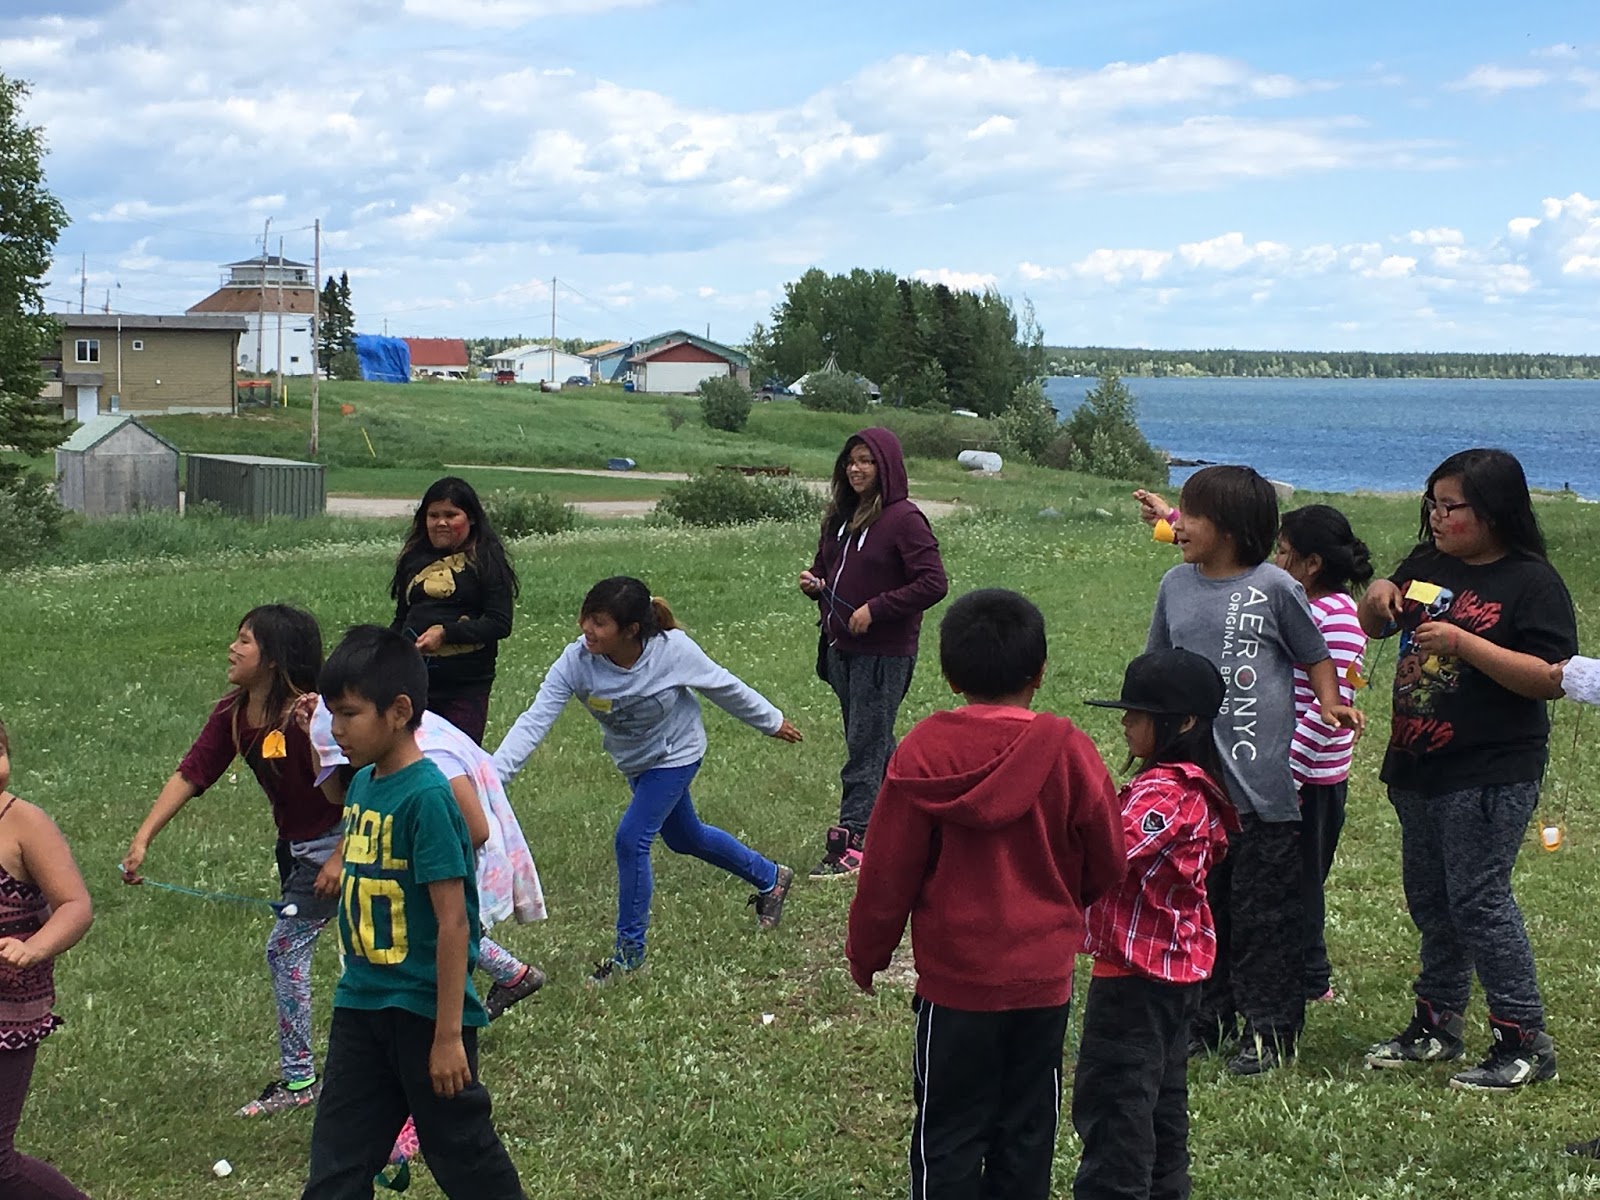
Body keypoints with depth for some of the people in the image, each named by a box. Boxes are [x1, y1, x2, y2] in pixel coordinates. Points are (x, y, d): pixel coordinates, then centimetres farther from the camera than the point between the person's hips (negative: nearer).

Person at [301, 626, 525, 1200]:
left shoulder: (426, 797, -20)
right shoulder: (361, 785, 6)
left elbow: (453, 922, -21)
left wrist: (449, 1034, -20)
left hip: (425, 1009, -8)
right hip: (362, 1003, 8)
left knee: (460, 1150, 8)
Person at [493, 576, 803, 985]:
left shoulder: (673, 650, -33)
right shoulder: (575, 661, -29)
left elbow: (724, 687, -15)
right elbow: (534, 721, -33)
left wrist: (771, 722, 0)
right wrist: (493, 775, -46)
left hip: (676, 755, -5)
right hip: (635, 762, 5)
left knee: (631, 838, -18)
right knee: (684, 837, 22)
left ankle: (630, 951, -1)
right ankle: (769, 878, 49)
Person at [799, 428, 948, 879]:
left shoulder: (903, 519, -13)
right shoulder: (840, 516, 11)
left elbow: (934, 583, -17)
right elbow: (826, 567, 24)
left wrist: (875, 609, -19)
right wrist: (814, 583, 0)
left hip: (883, 653, -8)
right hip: (841, 649, 8)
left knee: (865, 748, -7)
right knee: (876, 744, 16)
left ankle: (853, 840, -5)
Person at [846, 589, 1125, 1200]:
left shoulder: (921, 753, -12)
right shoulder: (1069, 751, -10)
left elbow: (889, 871, -7)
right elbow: (1106, 863, 0)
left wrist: (865, 953, 8)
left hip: (954, 977, -1)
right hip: (1044, 976, 1)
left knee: (948, 1135, 9)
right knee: (1025, 1130, 14)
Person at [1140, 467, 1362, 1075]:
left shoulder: (1273, 587, -8)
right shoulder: (1176, 585, 6)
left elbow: (1315, 655, 1)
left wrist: (1330, 704, -15)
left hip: (1260, 785, -5)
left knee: (1263, 910, 2)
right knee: (1199, 904, 13)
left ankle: (1270, 1029, 12)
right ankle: (1209, 1018, 26)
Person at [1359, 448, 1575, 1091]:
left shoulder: (1532, 582, -12)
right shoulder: (1427, 565, 9)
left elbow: (1551, 678, -20)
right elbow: (1374, 627, 22)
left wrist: (1462, 643, -25)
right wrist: (1377, 597, -2)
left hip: (1491, 775, -8)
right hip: (1417, 767, 8)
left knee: (1477, 899, -8)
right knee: (1429, 899, 15)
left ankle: (1524, 1041, 2)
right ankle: (1436, 1024, 28)